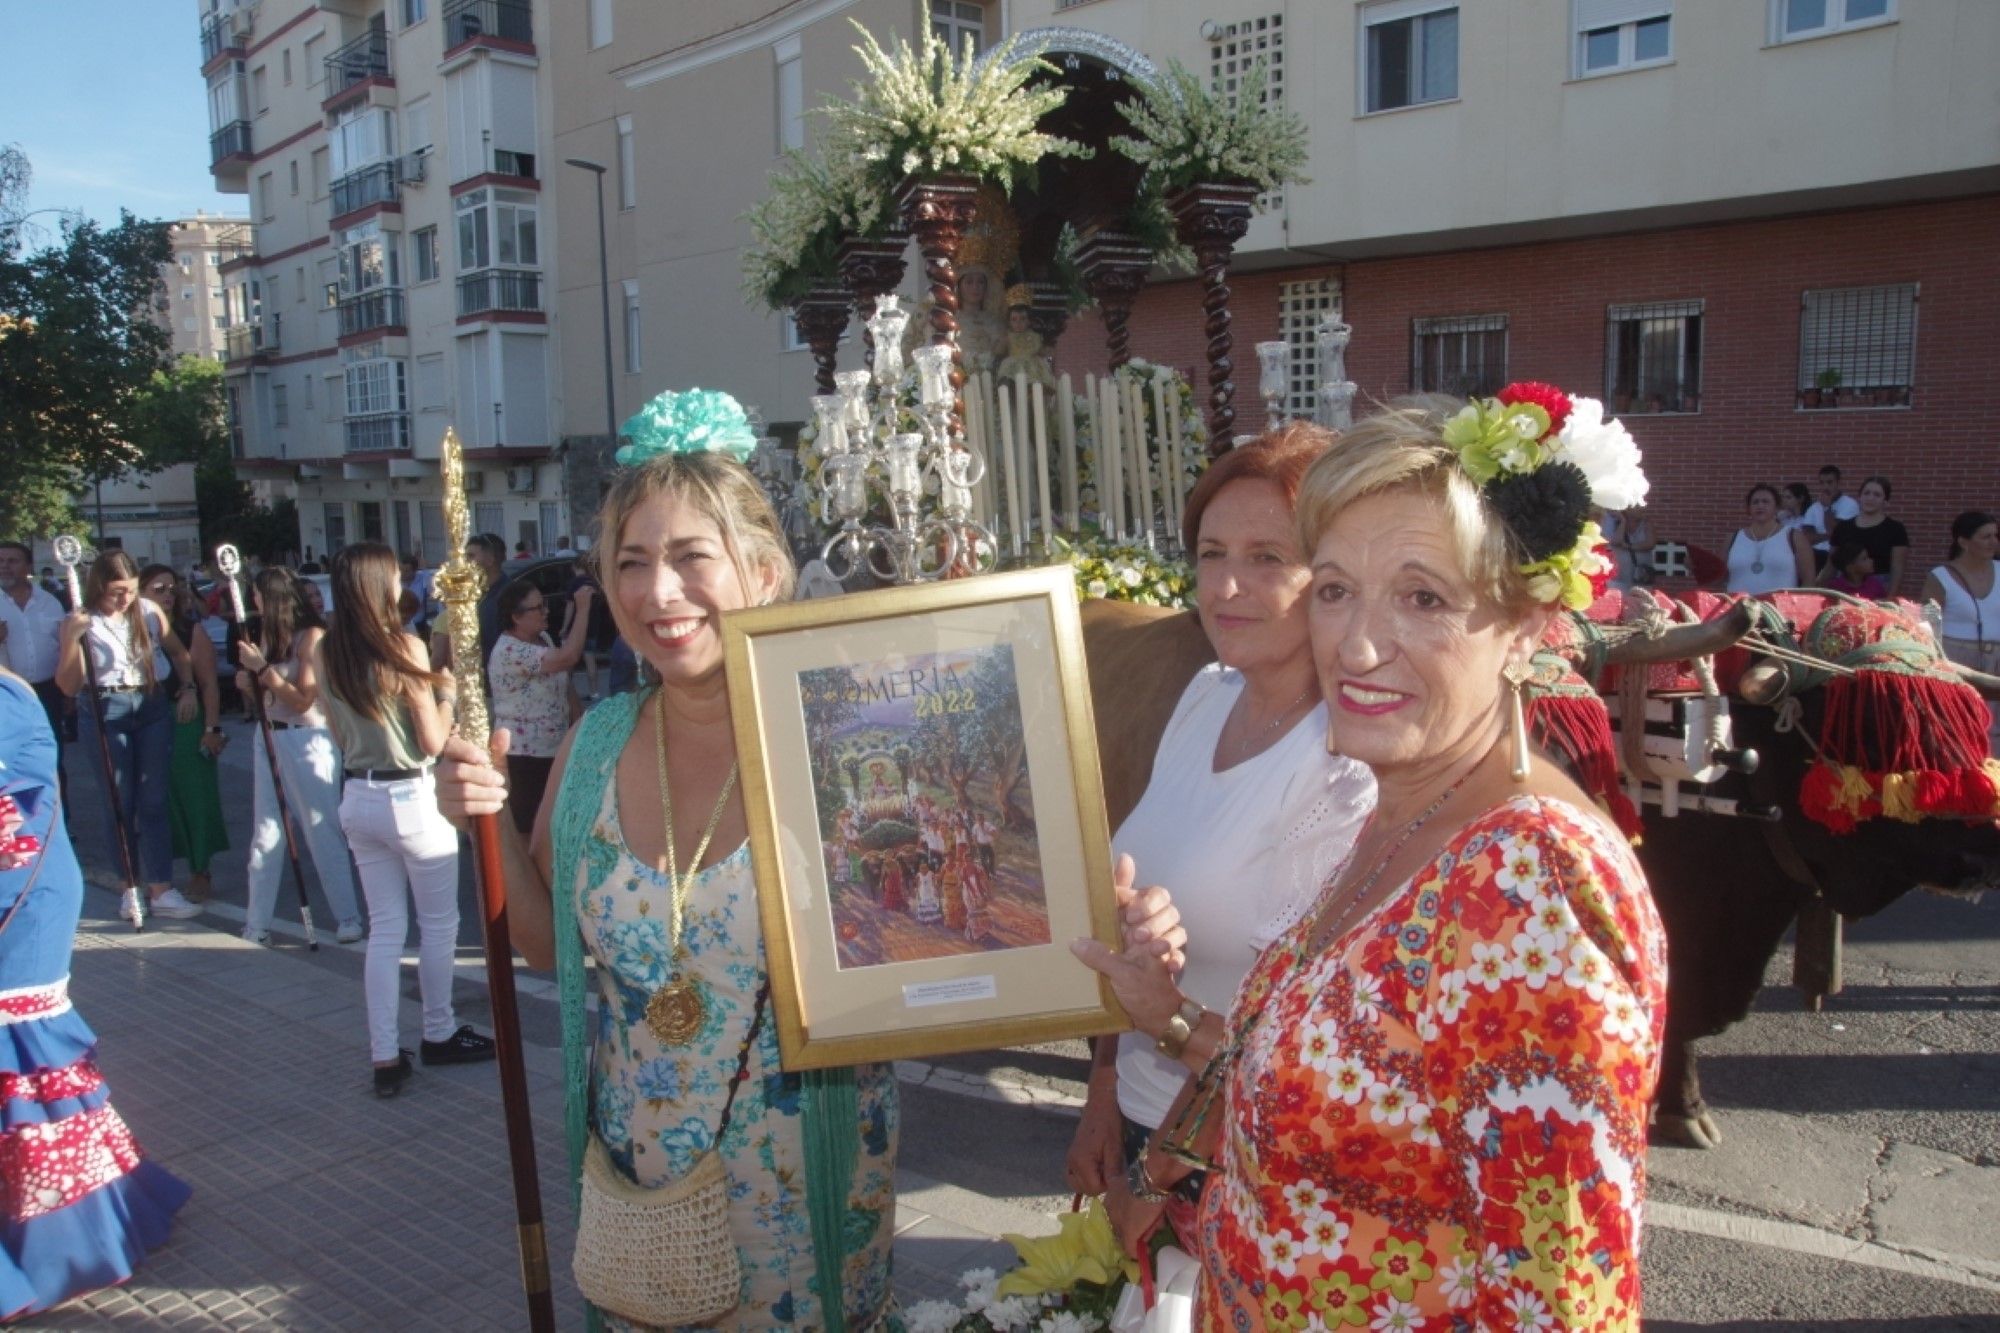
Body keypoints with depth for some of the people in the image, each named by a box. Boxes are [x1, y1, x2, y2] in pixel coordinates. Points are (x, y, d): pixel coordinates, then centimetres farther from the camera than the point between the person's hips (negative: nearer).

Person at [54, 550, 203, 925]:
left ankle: (161, 889, 1)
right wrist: (72, 638, -19)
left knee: (153, 802, 1)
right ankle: (131, 889, 15)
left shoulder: (149, 612, 4)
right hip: (105, 714, -2)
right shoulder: (81, 622, -3)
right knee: (120, 806, 4)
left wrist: (187, 689, 8)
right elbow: (68, 686, -8)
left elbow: (179, 653, 19)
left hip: (153, 709, 2)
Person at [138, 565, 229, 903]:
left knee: (195, 797, 2)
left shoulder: (192, 631, 0)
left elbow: (209, 684, -3)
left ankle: (200, 873, 13)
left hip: (188, 726, -1)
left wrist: (212, 728, -10)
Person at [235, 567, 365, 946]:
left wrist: (262, 667, -17)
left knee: (324, 832, -1)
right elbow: (261, 694, 15)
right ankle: (256, 921, 17)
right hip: (270, 737, 7)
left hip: (308, 740, -7)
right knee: (265, 834, 10)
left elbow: (302, 700, -15)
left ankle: (348, 917, 7)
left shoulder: (312, 636, -12)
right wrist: (248, 680, -5)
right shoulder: (269, 633, 8)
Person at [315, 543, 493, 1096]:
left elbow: (338, 737, 13)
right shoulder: (405, 647, -16)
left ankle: (385, 1057, 14)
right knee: (438, 923, 12)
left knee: (384, 929, 12)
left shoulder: (323, 653, 1)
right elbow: (434, 742, -13)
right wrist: (445, 693, 2)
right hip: (412, 799, -6)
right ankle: (439, 1034, 26)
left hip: (358, 798, 6)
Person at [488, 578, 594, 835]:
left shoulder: (542, 637, 6)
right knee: (530, 822, 0)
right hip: (524, 754, -9)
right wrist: (583, 607, -27)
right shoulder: (510, 651, -23)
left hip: (553, 747, 9)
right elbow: (567, 658, -32)